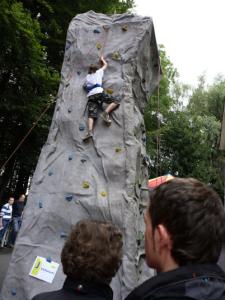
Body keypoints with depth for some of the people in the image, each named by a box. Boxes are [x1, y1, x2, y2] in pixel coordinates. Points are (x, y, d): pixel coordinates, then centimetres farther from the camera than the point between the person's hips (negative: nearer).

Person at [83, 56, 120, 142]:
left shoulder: (88, 76, 30)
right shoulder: (98, 72, 24)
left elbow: (85, 86, 45)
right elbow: (105, 64, 40)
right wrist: (102, 59, 57)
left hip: (90, 96, 4)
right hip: (98, 92, -3)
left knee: (91, 115, -12)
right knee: (116, 101, 1)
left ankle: (90, 131, -35)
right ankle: (106, 113, -21)